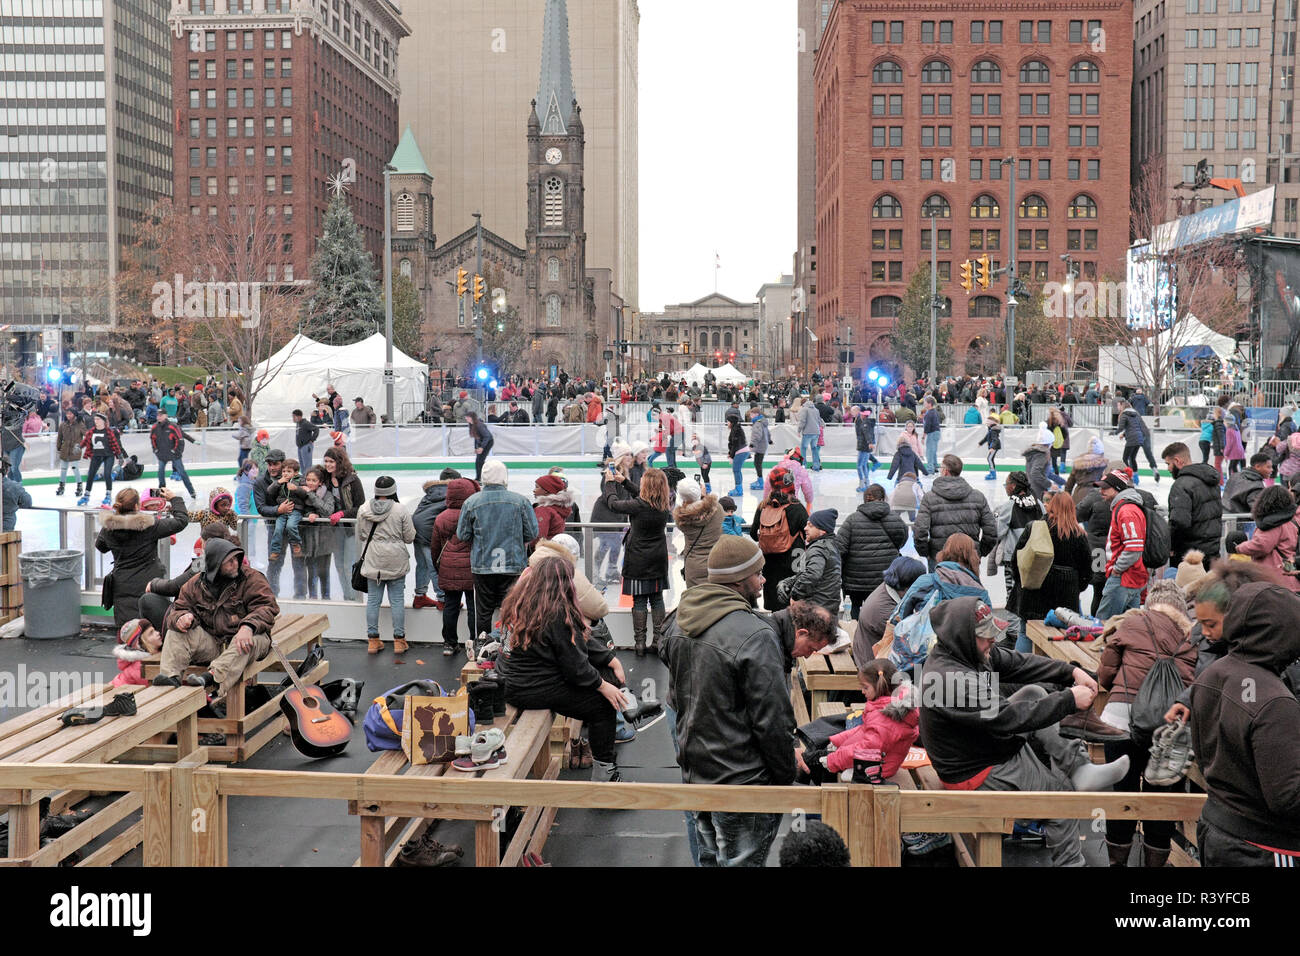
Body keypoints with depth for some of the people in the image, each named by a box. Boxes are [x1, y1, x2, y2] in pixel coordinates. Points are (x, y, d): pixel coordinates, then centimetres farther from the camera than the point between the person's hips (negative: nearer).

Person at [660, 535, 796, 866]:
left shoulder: (681, 624, 4)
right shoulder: (754, 635, -24)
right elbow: (772, 719, -21)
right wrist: (786, 777, -8)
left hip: (693, 770, 8)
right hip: (741, 781, -8)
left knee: (710, 857, 22)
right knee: (741, 861, 4)